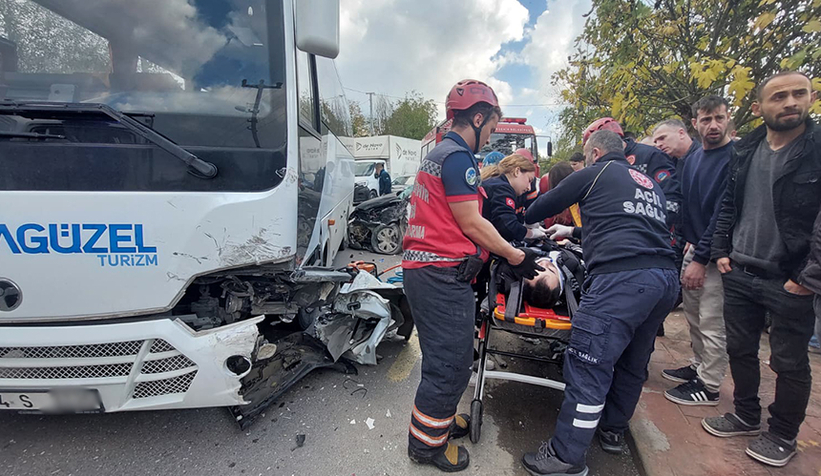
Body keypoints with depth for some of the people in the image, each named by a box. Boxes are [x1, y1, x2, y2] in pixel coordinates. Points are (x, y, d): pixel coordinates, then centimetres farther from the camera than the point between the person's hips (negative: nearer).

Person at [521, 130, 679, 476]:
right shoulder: (648, 183, 28)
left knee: (588, 366, -5)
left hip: (622, 278, -9)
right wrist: (574, 232, 47)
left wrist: (525, 221, 34)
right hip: (666, 277, 9)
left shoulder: (596, 173, 7)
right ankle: (613, 430, 38)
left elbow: (546, 204, 13)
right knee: (632, 362, 21)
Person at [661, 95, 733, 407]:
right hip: (694, 248, 7)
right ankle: (699, 367, 34)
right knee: (694, 316, 17)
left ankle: (708, 386, 16)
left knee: (712, 323, 2)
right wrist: (688, 240, 4)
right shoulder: (693, 158, 10)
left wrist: (701, 259, -20)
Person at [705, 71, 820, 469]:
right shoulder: (744, 151, 5)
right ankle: (746, 416, 36)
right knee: (740, 350, 16)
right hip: (739, 273, 5)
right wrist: (721, 252, 5)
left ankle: (783, 436, 31)